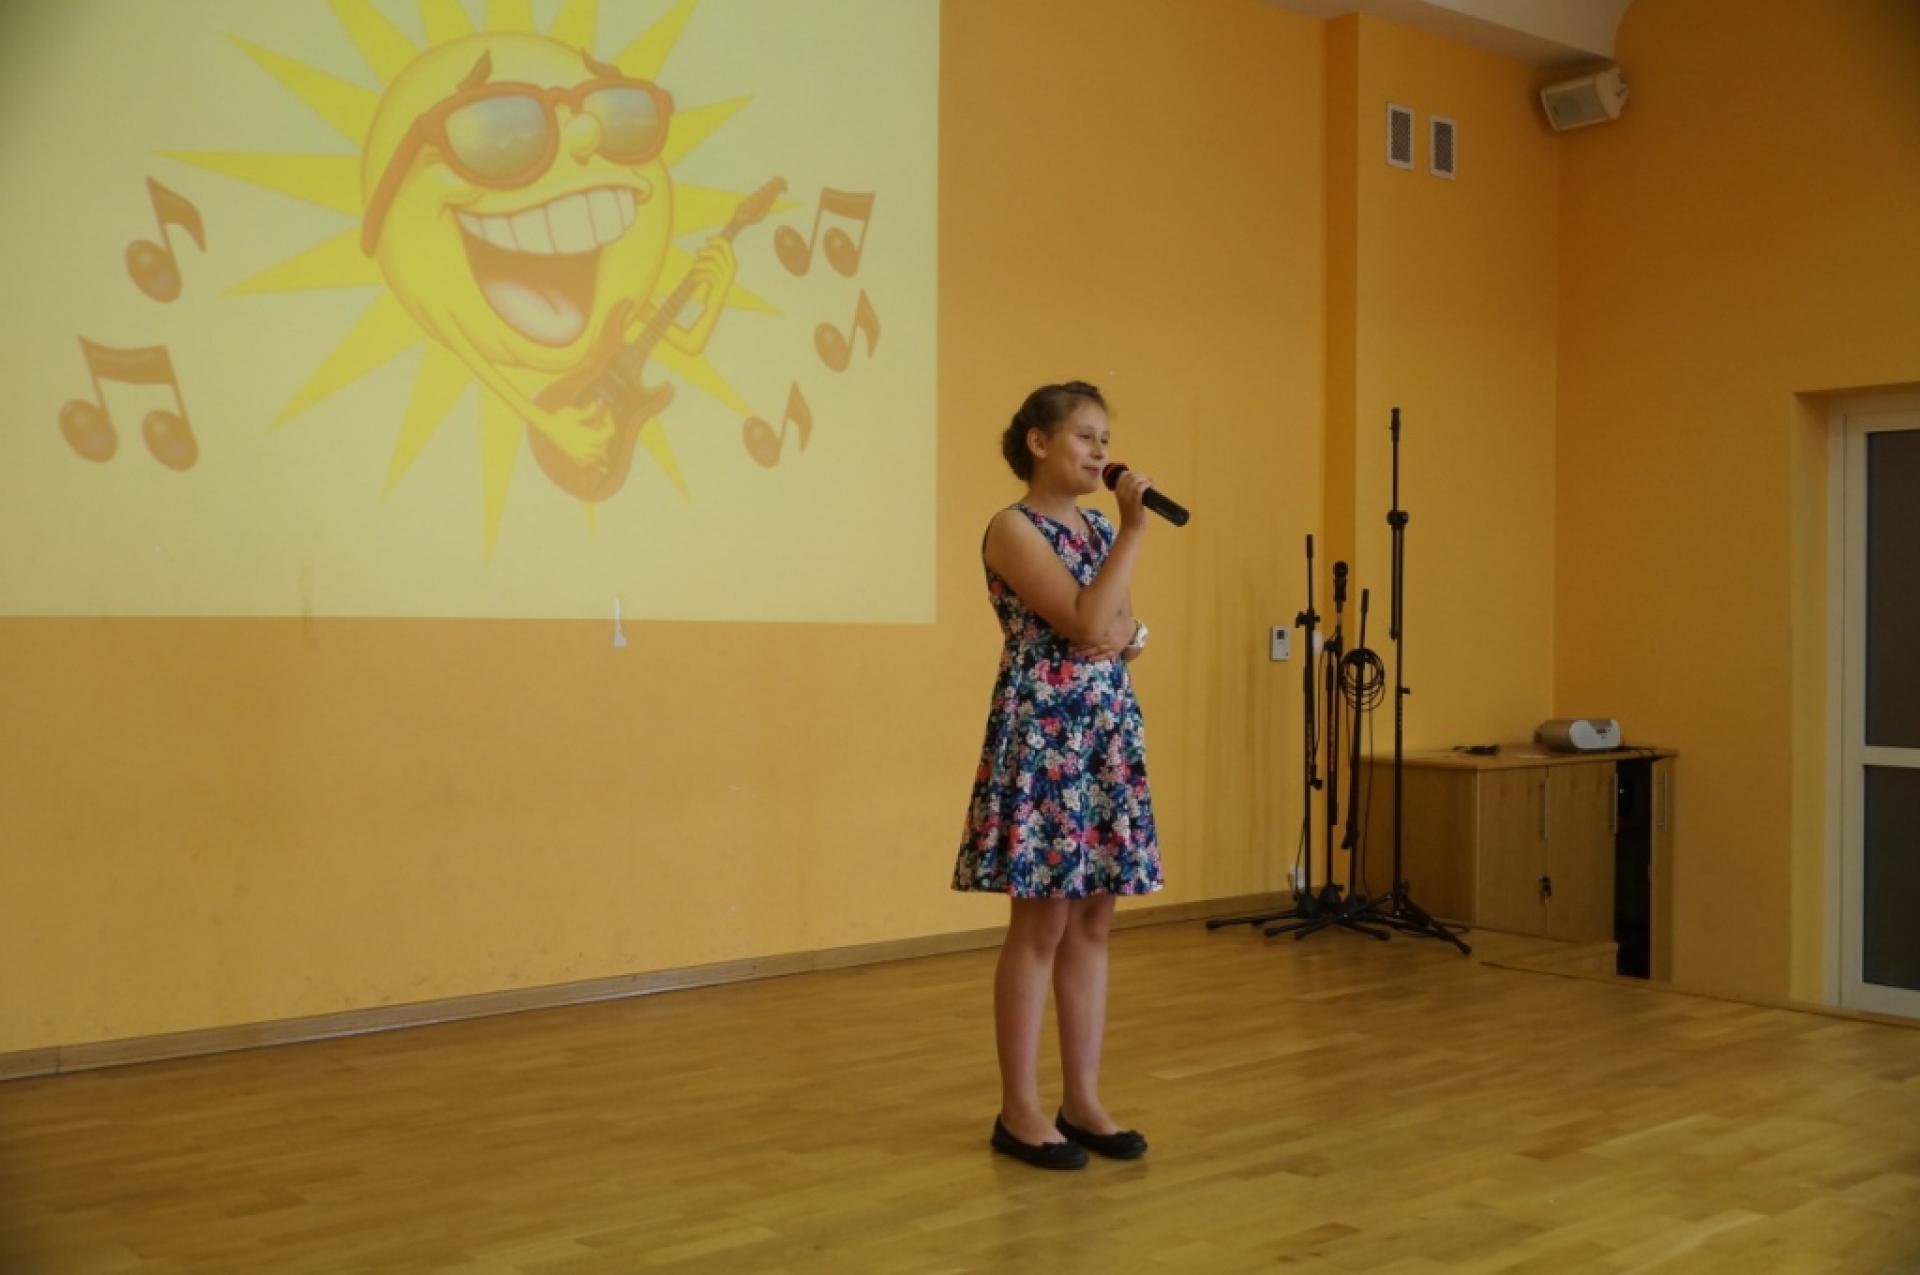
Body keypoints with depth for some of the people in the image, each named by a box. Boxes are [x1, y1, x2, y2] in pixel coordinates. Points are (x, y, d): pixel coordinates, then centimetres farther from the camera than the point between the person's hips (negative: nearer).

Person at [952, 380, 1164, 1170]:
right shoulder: (1013, 528, -9)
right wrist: (1133, 530, -15)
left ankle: (1083, 1101, 18)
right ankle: (1019, 1110, 9)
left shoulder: (1099, 530, 15)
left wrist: (1127, 634, -4)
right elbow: (1085, 623, -20)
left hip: (1109, 734, 8)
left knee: (1092, 926, 10)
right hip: (1041, 735, -8)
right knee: (1040, 927, -2)